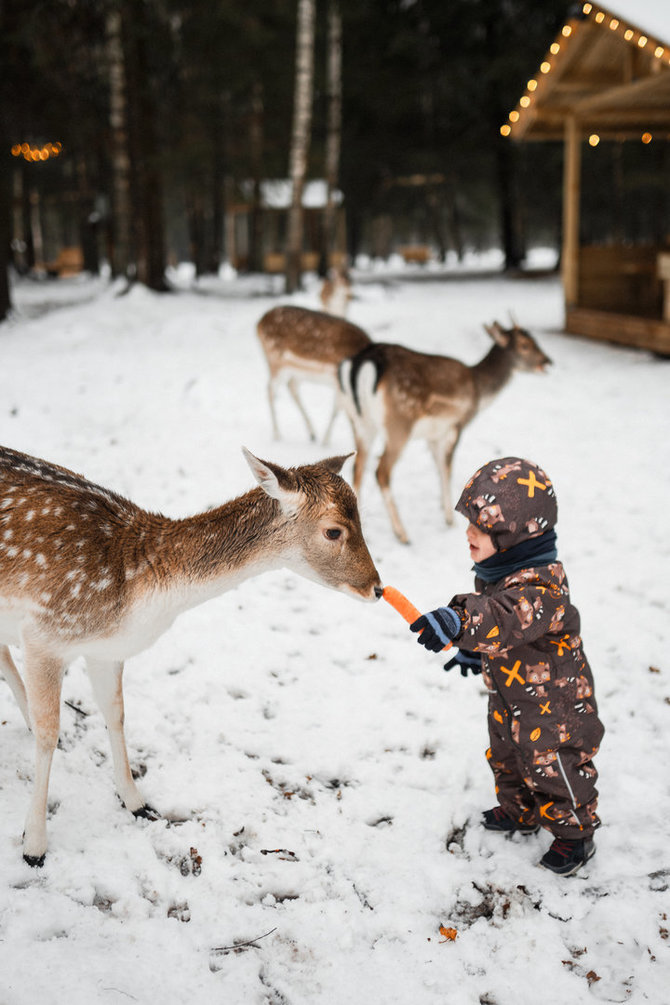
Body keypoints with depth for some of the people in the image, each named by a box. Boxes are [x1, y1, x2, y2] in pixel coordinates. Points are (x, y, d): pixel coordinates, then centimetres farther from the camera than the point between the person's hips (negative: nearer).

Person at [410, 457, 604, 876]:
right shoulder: (497, 571, -3)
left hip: (551, 702, -9)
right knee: (506, 757, 25)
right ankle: (520, 812, 49)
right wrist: (474, 651, 23)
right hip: (509, 697, 9)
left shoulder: (540, 586, -35)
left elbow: (507, 618, -54)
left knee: (552, 767, 6)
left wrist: (459, 622, -67)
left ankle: (574, 834, 28)